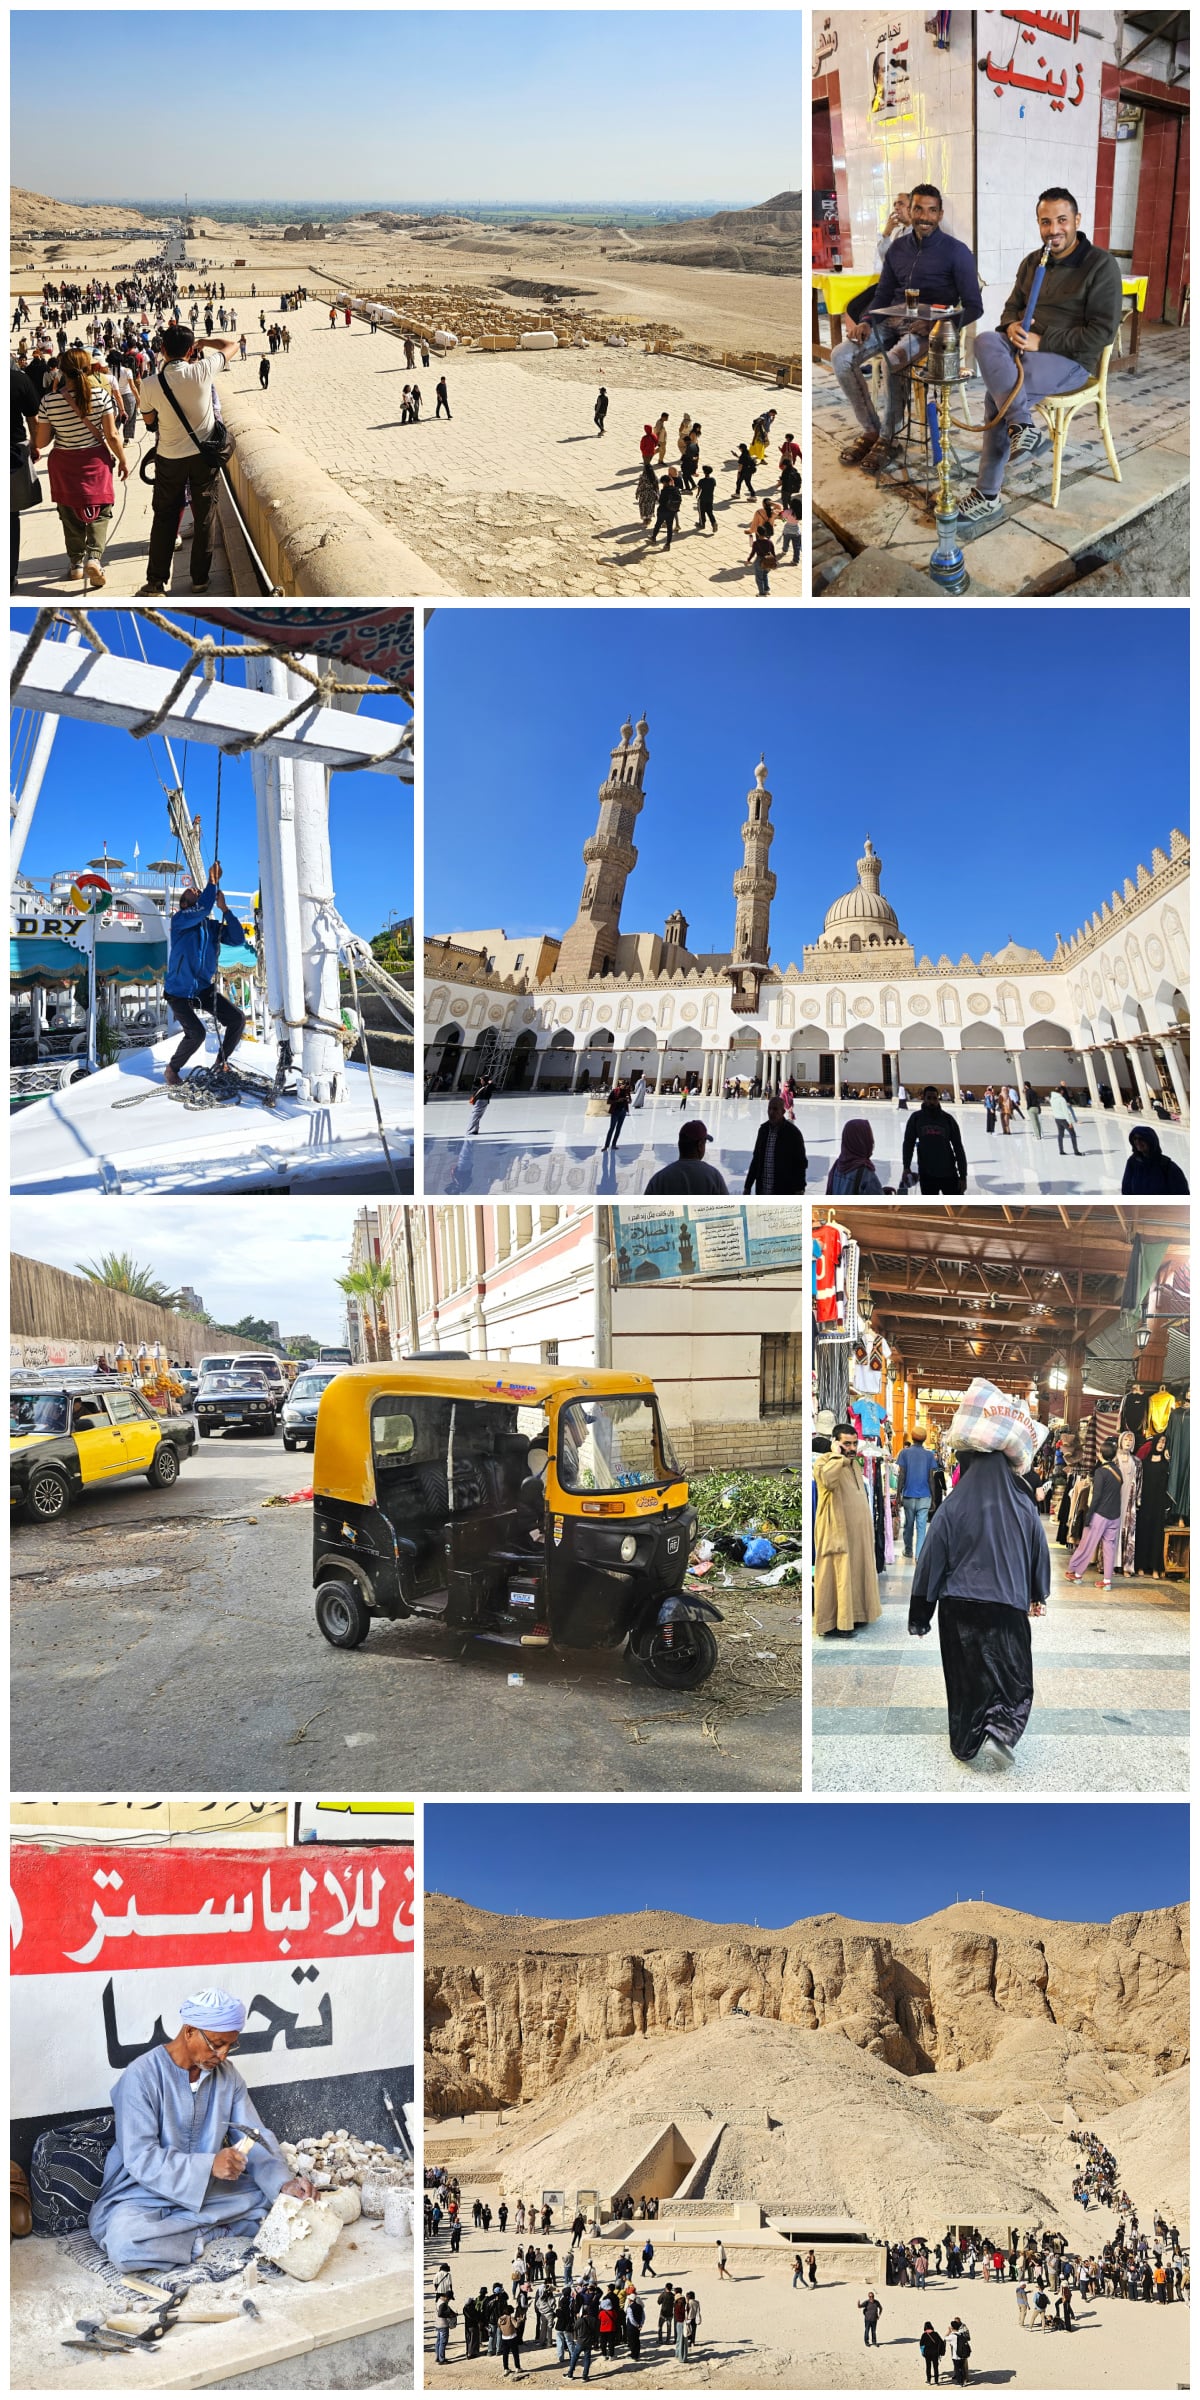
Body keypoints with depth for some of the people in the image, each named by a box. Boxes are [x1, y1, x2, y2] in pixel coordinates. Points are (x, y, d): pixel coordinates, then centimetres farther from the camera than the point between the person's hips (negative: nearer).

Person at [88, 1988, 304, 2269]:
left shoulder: (226, 2075, 1)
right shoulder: (141, 2077, -17)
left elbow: (256, 2137, -2)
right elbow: (140, 2160, -23)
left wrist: (283, 2182, -22)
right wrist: (209, 2165, -33)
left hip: (207, 2190, 6)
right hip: (144, 2194, -5)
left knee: (269, 2192, -16)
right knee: (125, 2244, -36)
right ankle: (211, 2233, -18)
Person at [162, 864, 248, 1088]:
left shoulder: (213, 926, 6)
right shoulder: (179, 919, -10)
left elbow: (238, 940, -9)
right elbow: (203, 909, -29)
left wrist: (224, 908, -12)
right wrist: (213, 882, -20)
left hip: (205, 989, 6)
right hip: (179, 992, -6)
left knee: (237, 1020, -4)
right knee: (196, 1033, -21)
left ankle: (221, 1063, 16)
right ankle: (172, 1070, 3)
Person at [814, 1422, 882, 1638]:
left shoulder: (854, 1464, 16)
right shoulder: (823, 1462, -11)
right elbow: (828, 1479, -36)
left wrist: (869, 1528, 24)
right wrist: (838, 1456, -23)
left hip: (859, 1533, 9)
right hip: (837, 1533, -8)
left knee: (857, 1573, 13)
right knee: (837, 1576, -6)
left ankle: (853, 1615, 23)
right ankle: (833, 1622, -1)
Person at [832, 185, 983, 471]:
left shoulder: (956, 252, -4)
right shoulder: (898, 248, 12)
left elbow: (973, 307, -6)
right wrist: (867, 324, -4)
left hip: (933, 329, -6)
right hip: (895, 322, 6)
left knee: (892, 362, -36)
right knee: (842, 357, -18)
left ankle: (888, 438, -18)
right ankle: (868, 429, -7)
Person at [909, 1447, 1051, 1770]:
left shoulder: (954, 1506, -8)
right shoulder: (1024, 1506, -2)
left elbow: (931, 1558, -7)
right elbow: (1040, 1553, 10)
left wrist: (920, 1613, 1)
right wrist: (1038, 1597, 26)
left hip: (960, 1608, 0)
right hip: (1008, 1606, 1)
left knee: (965, 1674, 14)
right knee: (1012, 1677, 11)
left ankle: (966, 1742, 21)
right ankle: (1000, 1734, -10)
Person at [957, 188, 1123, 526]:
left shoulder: (1101, 265, -8)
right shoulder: (1032, 262, 12)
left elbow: (1102, 333, -14)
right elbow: (1012, 307, 21)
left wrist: (1042, 342, -19)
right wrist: (1012, 327, -7)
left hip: (1072, 359, -6)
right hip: (1025, 347, 6)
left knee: (998, 394, -30)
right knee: (985, 341, -27)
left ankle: (988, 495, -21)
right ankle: (1024, 427, -33)